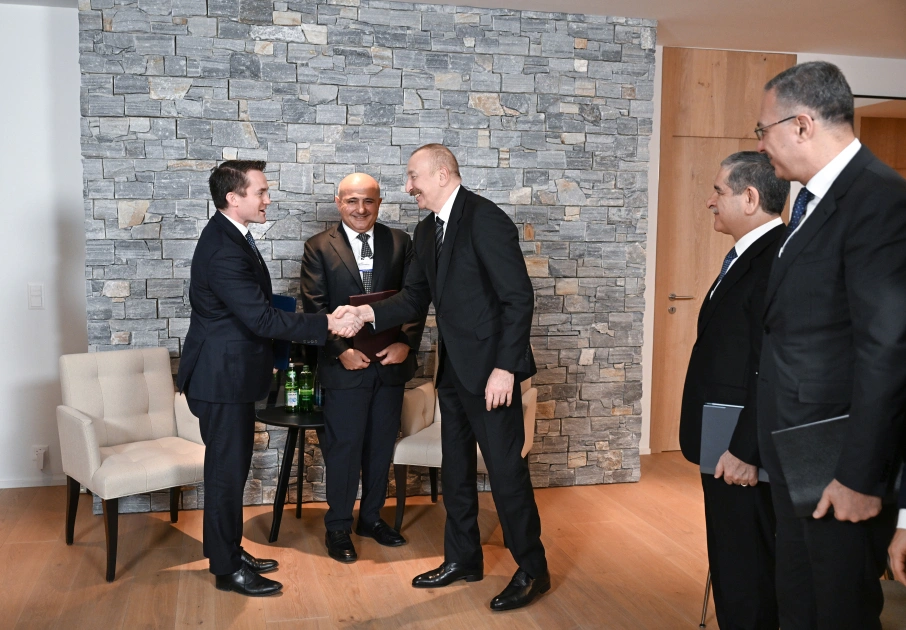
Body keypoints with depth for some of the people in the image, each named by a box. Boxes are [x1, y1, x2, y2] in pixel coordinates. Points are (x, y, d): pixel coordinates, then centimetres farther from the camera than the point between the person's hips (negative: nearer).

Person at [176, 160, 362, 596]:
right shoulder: (223, 251, -24)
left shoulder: (228, 236, 9)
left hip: (232, 371, 10)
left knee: (232, 466, 18)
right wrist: (328, 324, -27)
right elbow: (261, 317, -28)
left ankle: (229, 551, 32)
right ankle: (227, 569, 14)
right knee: (226, 470, 1)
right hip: (222, 377, -10)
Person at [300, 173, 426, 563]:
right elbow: (315, 308, -5)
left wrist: (406, 343, -11)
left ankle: (372, 517, 30)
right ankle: (338, 527, 19)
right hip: (345, 365, -3)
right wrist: (341, 350, -15)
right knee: (344, 447, 4)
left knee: (382, 445, 13)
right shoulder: (318, 248, -1)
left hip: (391, 360, 3)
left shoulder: (400, 242, 6)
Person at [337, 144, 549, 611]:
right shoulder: (427, 230, 11)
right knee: (455, 467, 16)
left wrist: (505, 367, -22)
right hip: (453, 367, 9)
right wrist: (370, 314, -6)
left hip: (489, 367, -9)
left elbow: (518, 297, -19)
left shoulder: (485, 219, -15)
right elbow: (415, 299, 11)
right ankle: (463, 559, 32)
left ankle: (532, 570, 15)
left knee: (505, 467, -1)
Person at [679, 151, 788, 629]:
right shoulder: (748, 255, 12)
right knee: (731, 568, 21)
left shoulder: (779, 259, -20)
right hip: (725, 447, 10)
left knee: (745, 577, 3)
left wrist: (747, 450, -21)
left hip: (743, 454, -10)